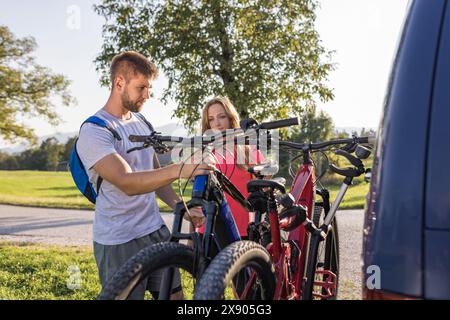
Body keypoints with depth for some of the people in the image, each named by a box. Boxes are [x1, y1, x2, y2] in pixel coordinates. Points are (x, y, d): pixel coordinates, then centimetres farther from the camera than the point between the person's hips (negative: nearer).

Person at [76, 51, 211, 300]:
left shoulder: (141, 121, 9)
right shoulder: (94, 132, -15)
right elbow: (127, 183, -29)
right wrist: (179, 170, -41)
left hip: (156, 230, 7)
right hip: (119, 242, -7)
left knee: (175, 294, 10)